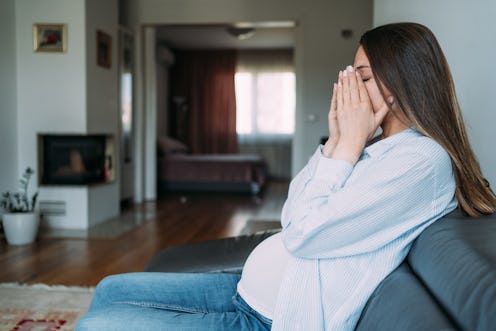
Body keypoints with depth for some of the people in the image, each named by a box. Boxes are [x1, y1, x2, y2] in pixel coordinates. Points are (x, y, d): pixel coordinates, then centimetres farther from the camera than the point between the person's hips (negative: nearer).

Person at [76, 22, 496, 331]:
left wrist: (349, 143, -15)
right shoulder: (372, 145, 10)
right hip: (250, 289, 9)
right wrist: (335, 140, -2)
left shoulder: (422, 159, -18)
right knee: (111, 289, 14)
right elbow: (291, 218, 6)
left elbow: (303, 236, -23)